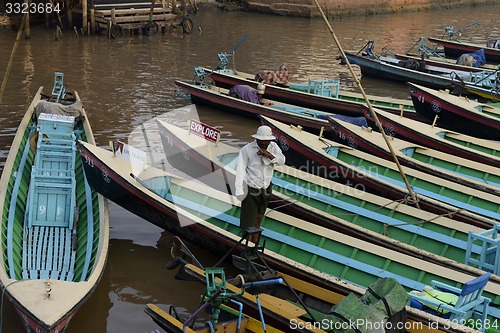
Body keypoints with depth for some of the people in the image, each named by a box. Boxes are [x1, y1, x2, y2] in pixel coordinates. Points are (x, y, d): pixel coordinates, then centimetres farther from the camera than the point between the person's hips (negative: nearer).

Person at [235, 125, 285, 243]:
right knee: (248, 221, -4)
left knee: (258, 218, 18)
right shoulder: (247, 149, -13)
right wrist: (239, 190, -19)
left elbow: (282, 161, -11)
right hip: (251, 189, -5)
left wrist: (268, 154, -27)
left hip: (266, 189, 5)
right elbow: (240, 169, -14)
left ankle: (254, 243, 33)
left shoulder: (273, 146, 2)